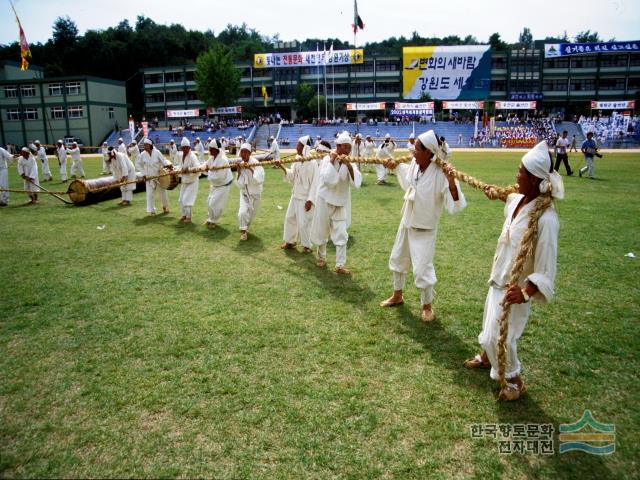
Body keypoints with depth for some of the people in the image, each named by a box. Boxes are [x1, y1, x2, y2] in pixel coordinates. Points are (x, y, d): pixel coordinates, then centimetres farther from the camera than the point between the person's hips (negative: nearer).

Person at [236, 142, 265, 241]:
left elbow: (259, 180, -35)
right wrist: (239, 171, -26)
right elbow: (240, 185, -15)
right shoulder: (240, 165, -10)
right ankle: (243, 231, 3)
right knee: (242, 213, -21)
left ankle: (246, 228, 46)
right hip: (245, 193, 1)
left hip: (255, 194, -1)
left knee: (251, 215, 16)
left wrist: (250, 169, -38)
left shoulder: (255, 164, -22)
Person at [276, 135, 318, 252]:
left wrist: (310, 200, -20)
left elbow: (314, 183, -17)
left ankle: (306, 245, 16)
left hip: (305, 198, -8)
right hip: (295, 195, 8)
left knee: (303, 222, -2)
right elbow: (292, 176, 8)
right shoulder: (297, 160, 5)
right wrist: (282, 167, -7)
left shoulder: (312, 162, -18)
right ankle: (290, 241, 31)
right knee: (289, 218, 14)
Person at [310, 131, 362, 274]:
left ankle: (340, 265, 3)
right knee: (322, 231, 12)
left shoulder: (350, 162, -2)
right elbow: (328, 180, -26)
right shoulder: (327, 159, -12)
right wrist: (332, 162, -24)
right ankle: (321, 257, 35)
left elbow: (357, 182, -17)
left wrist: (349, 165, -27)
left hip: (341, 202, 2)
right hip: (325, 200, -2)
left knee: (341, 234, -4)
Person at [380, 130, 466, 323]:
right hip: (406, 223, 8)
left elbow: (455, 206, -35)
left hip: (424, 229, -7)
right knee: (397, 259, 21)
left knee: (422, 269, -2)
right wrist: (396, 165, 23)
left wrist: (451, 182, -48)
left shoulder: (440, 175, -29)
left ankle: (427, 306, 23)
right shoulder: (414, 165, -9)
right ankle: (397, 296, 44)